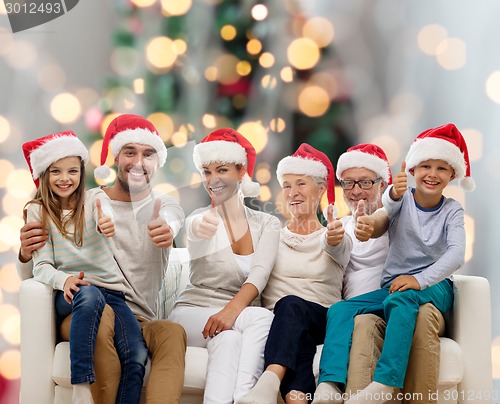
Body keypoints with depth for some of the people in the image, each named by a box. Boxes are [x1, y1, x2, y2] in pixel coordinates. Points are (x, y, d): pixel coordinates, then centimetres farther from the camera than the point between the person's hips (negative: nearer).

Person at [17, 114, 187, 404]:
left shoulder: (167, 208, 11)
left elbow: (171, 221, -18)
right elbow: (33, 278, 10)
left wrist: (167, 230, -44)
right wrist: (27, 254, -15)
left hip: (140, 323, 1)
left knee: (173, 332, -32)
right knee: (101, 315, -35)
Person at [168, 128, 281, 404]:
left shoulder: (267, 224, 7)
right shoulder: (200, 219, 2)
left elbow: (259, 274, -11)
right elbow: (195, 229, -26)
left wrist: (232, 310, -31)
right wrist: (199, 230, -53)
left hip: (239, 317, 1)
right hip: (192, 312, -1)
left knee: (227, 338, -37)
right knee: (262, 318, -33)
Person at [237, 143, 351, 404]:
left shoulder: (337, 237, 11)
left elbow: (337, 248, -15)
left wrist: (334, 240, -40)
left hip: (322, 322, -1)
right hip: (279, 322, 1)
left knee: (291, 305, -35)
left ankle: (270, 382, -61)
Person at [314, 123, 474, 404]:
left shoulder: (451, 211, 2)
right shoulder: (403, 199, 5)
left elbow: (456, 254, -14)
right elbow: (387, 210, -20)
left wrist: (420, 280, -31)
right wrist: (393, 195, -46)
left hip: (434, 286, -3)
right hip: (392, 285, 3)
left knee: (401, 299, -37)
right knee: (340, 310, -21)